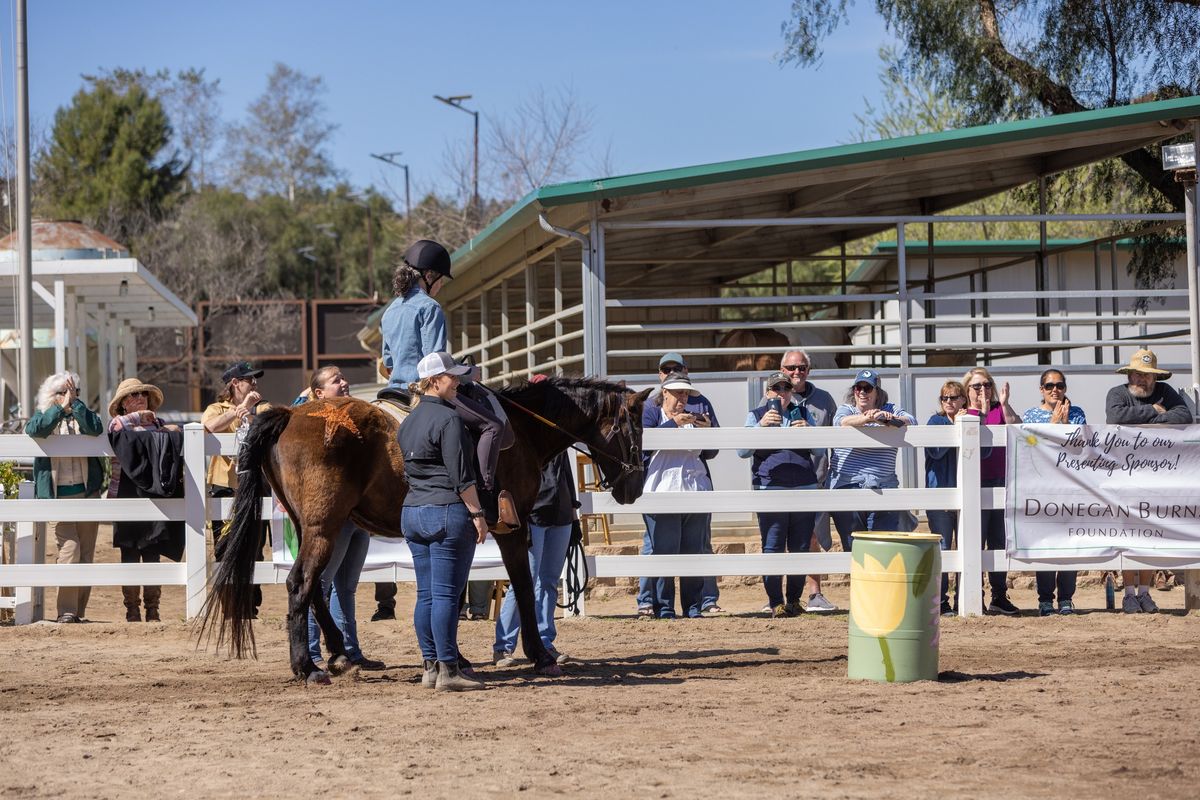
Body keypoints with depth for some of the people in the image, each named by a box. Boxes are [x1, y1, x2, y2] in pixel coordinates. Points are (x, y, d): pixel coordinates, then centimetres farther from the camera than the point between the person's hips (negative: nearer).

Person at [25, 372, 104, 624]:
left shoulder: (84, 416, 11)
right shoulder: (43, 417, 8)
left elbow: (96, 429, -12)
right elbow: (33, 429, -16)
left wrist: (75, 403, -13)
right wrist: (62, 408, -17)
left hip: (87, 493, 3)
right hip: (56, 497, -3)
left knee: (86, 553, 3)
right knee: (70, 549, -15)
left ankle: (79, 611, 11)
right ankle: (66, 611, -11)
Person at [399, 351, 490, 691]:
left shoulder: (408, 421, 13)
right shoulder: (448, 419, -13)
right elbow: (461, 475, -16)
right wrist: (477, 514, -10)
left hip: (412, 512, 8)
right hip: (448, 511, -8)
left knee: (426, 594, 10)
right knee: (446, 594, -7)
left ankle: (431, 667, 13)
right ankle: (448, 671, -7)